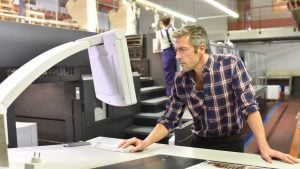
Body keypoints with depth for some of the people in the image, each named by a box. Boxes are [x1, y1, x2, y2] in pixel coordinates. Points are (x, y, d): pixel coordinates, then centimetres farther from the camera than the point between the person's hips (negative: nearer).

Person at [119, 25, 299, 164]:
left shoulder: (232, 64, -16)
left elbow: (249, 106, -18)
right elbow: (169, 119, -3)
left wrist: (264, 147, -25)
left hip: (230, 143, -3)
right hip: (199, 144, 3)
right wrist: (145, 143, -16)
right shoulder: (180, 80, -5)